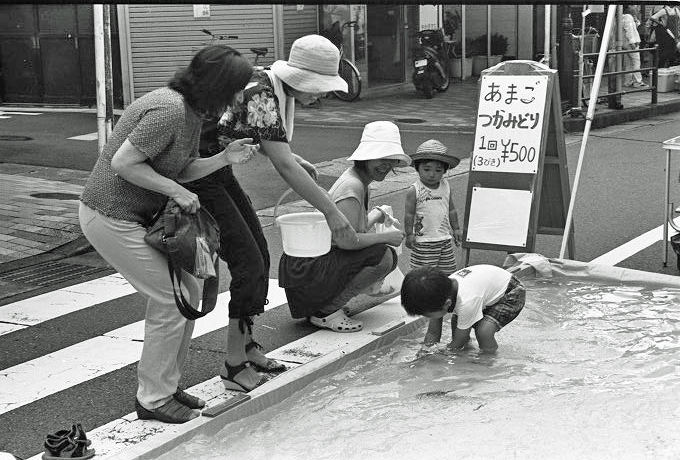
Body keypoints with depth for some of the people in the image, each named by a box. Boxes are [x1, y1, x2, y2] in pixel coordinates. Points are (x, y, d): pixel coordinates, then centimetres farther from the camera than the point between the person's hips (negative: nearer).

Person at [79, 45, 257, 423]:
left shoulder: (194, 113, 6)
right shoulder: (170, 110, -25)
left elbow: (182, 171, 6)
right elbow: (123, 164, -25)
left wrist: (225, 158, -8)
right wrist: (176, 191, -19)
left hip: (141, 216, 10)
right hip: (110, 217, -10)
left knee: (190, 292, 10)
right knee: (171, 301, -6)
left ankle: (166, 384, 24)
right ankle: (153, 399, 9)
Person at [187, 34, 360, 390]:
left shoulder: (275, 90, 3)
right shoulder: (261, 97, -27)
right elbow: (284, 167, -32)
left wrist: (296, 161, 2)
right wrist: (331, 212, -31)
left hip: (218, 172, 10)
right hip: (195, 177, -10)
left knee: (259, 254, 10)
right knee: (248, 262, -11)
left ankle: (246, 347, 21)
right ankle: (234, 366, -2)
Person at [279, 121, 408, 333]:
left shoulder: (361, 182, 13)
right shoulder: (352, 186, -19)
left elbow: (357, 229, 17)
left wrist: (375, 215, 35)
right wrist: (386, 237, -16)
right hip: (308, 268, -10)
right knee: (383, 257, -21)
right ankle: (326, 312, -12)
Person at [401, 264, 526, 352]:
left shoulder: (467, 303, -40)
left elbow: (457, 344, -25)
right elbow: (433, 332, -7)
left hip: (512, 293, -8)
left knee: (484, 330, -25)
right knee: (456, 321, 2)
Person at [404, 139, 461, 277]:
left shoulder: (446, 188, 4)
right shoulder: (414, 191, -10)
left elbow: (451, 210, 14)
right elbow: (409, 214, -7)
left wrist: (456, 229, 15)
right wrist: (409, 234, -10)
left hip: (445, 239, 5)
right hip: (423, 241, -5)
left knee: (448, 271, 10)